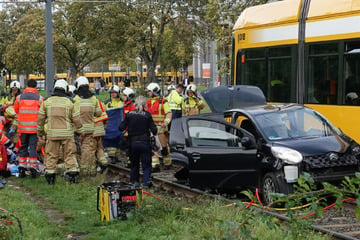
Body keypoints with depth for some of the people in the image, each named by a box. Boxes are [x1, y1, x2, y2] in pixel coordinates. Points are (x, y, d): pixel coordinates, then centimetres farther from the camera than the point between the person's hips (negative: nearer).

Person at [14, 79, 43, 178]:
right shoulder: (39, 98, -6)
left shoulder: (19, 97, 0)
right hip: (35, 127, -2)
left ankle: (21, 168, 13)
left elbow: (16, 110, 13)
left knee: (23, 147, 12)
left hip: (22, 127, 2)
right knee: (33, 147, 2)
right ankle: (33, 168, -2)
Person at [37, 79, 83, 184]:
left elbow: (40, 118, 7)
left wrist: (40, 131, 19)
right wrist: (79, 128, 20)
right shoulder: (70, 102, -1)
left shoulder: (46, 101, 2)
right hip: (67, 133, -1)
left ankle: (50, 175, 10)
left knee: (51, 155, 8)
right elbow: (76, 119, 1)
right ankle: (72, 172, 9)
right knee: (69, 154, 9)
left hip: (52, 133, 1)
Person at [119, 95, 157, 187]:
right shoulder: (147, 115, -8)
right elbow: (154, 130, -9)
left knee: (134, 164, 18)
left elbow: (121, 128, -2)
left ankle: (133, 182, 24)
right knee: (146, 164, 4)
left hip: (133, 143, 2)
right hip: (144, 143, -2)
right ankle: (146, 183, -7)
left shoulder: (129, 114, -3)